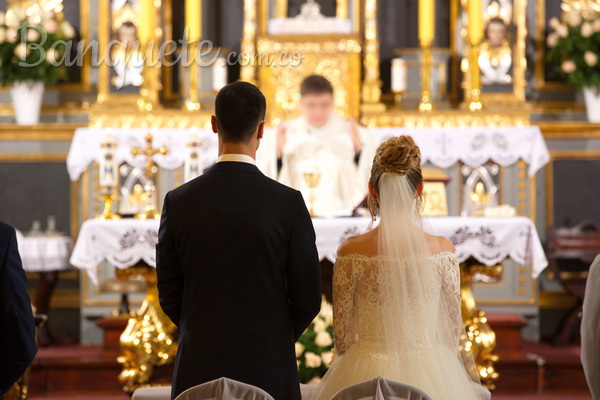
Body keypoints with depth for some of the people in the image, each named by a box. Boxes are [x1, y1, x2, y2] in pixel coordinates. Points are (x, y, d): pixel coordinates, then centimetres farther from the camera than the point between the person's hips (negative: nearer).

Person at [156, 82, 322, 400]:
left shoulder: (178, 202, -3)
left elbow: (169, 296, 4)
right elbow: (307, 299, -3)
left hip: (199, 370, 2)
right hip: (267, 371, -1)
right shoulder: (288, 203, -8)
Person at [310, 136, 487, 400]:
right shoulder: (442, 250, -9)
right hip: (429, 376, 0)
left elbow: (342, 332, -2)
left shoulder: (351, 252, -10)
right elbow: (452, 327, 1)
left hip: (366, 378, 0)